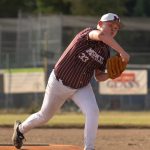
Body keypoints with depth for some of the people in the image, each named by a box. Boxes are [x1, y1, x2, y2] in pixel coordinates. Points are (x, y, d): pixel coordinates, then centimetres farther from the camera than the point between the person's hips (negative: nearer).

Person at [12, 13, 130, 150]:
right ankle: (21, 128, 44)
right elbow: (101, 35, -50)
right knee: (45, 116, 14)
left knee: (93, 112, -22)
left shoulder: (105, 52, -4)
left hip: (82, 87, 5)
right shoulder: (88, 32, -24)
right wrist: (122, 52, -51)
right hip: (59, 83, -5)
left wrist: (110, 74, -17)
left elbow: (99, 77, 4)